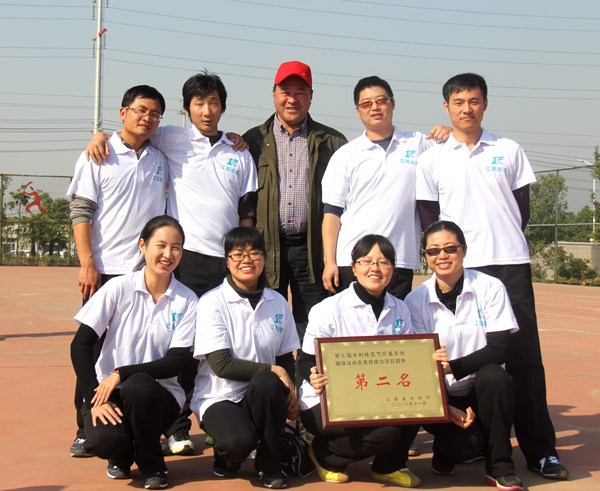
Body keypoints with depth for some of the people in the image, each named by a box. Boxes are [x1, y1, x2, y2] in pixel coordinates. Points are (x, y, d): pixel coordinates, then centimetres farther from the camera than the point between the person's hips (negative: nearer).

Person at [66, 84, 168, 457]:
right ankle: (87, 431, 8)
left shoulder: (161, 161, 12)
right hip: (105, 271, -3)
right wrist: (88, 264, -11)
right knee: (95, 350, 1)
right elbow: (81, 212, -2)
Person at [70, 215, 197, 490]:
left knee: (138, 386, -35)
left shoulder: (187, 301, -2)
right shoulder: (119, 288, -5)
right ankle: (121, 455, 10)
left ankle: (151, 464, -6)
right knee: (105, 439, -32)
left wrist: (121, 374, -20)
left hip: (159, 393, 1)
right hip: (108, 390, -1)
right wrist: (95, 399, -18)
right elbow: (80, 345, -7)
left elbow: (175, 363, -8)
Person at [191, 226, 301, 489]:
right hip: (220, 398, -4)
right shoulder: (212, 303, -7)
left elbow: (286, 359, 10)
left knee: (266, 384, -33)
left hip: (262, 397, 4)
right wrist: (273, 370, -18)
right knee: (239, 441, -34)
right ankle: (226, 458, 6)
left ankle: (270, 465, -10)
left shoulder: (277, 303, 7)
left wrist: (290, 395, -9)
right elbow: (221, 365, -14)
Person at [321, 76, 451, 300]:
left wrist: (450, 134, -3)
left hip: (400, 263, 1)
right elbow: (331, 212, 5)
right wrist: (329, 262, -4)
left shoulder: (418, 144, 10)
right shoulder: (345, 155, 8)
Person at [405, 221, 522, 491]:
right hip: (442, 396, -1)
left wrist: (454, 367, -30)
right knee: (466, 444, -29)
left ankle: (500, 468, -15)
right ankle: (446, 448, 11)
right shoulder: (416, 300, -3)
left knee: (493, 376, -34)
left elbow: (498, 350, -14)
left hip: (483, 390, 1)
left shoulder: (490, 288, -6)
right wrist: (447, 409, -19)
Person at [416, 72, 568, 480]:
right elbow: (430, 218, 9)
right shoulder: (432, 159, 8)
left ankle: (540, 450, 4)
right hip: (458, 267, 0)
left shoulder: (509, 151, 10)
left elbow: (523, 207, 14)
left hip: (510, 263, 0)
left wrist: (502, 243, 7)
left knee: (524, 355, -1)